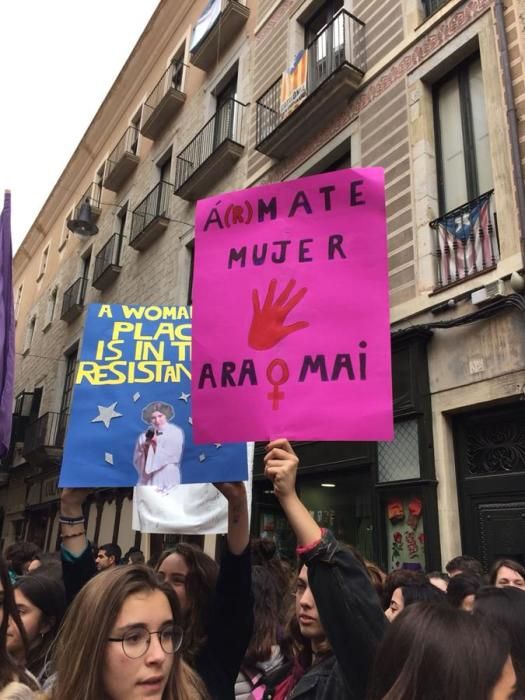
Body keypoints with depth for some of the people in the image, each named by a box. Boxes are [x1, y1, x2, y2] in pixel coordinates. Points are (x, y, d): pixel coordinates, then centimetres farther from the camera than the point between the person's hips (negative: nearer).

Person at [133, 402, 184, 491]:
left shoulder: (176, 433, 1)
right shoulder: (144, 437, 8)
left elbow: (173, 457, -7)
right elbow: (137, 463, 5)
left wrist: (156, 445, -10)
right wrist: (143, 450, -12)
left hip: (169, 481, -2)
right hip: (148, 481, 2)